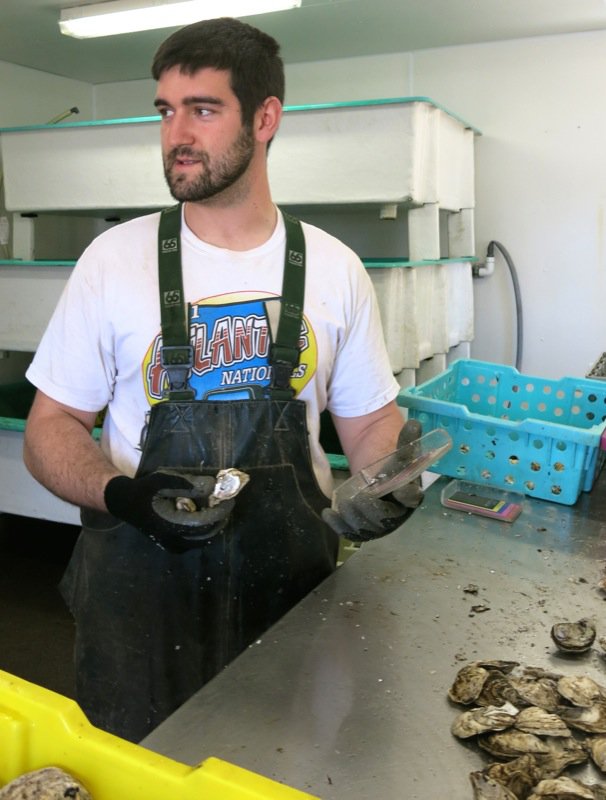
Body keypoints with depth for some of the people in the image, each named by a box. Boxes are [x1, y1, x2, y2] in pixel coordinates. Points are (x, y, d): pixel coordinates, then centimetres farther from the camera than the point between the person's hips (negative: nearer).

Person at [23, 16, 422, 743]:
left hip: (293, 585, 2)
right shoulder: (115, 260, -5)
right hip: (141, 583, -1)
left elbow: (369, 420, 7)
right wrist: (123, 495, -21)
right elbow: (50, 429, -1)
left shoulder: (333, 268, -1)